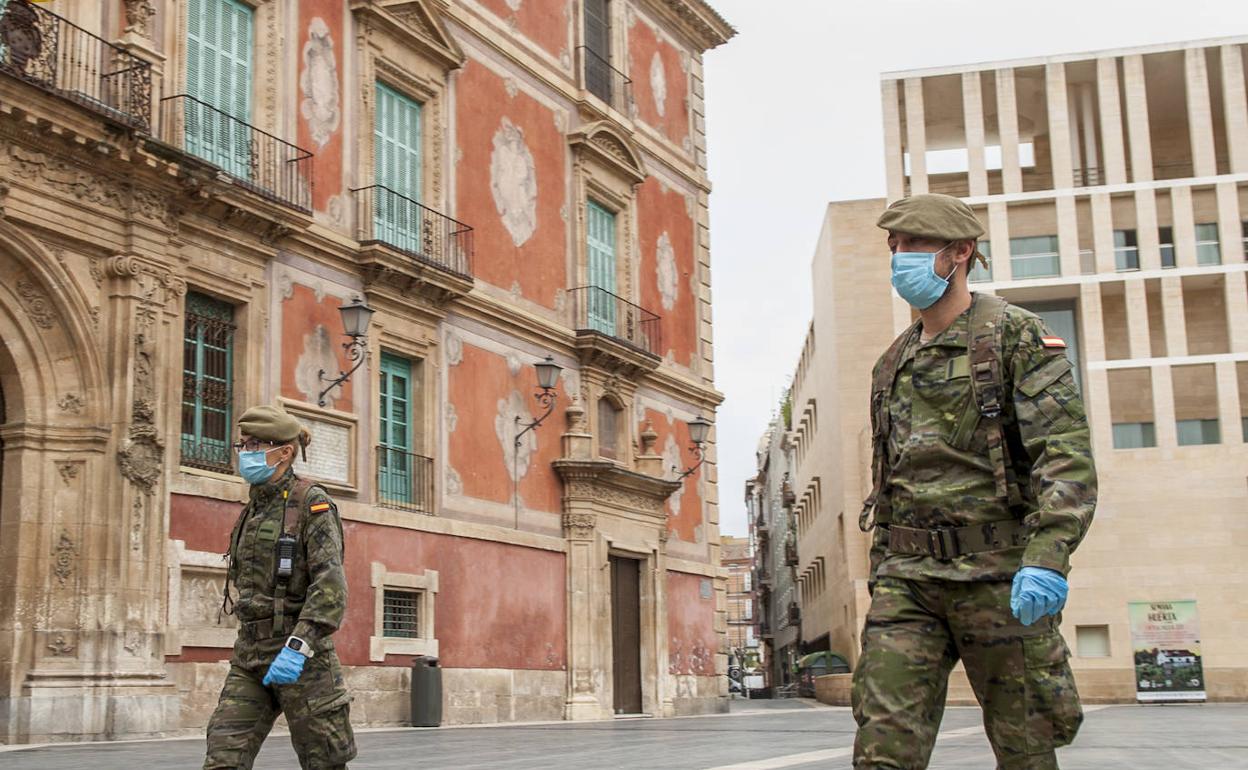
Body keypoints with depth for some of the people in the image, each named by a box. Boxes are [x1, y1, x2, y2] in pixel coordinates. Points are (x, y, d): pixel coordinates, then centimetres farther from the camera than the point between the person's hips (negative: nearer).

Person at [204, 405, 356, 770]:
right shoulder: (253, 511, 15)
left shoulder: (312, 505, -8)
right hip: (250, 656, 7)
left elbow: (331, 584, -20)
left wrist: (298, 646, -30)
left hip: (301, 654, -7)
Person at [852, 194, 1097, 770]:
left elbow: (1067, 453, -13)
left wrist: (1047, 557, -26)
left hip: (997, 572, -5)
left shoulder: (1018, 337, -2)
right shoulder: (892, 366, 18)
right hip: (907, 574, 5)